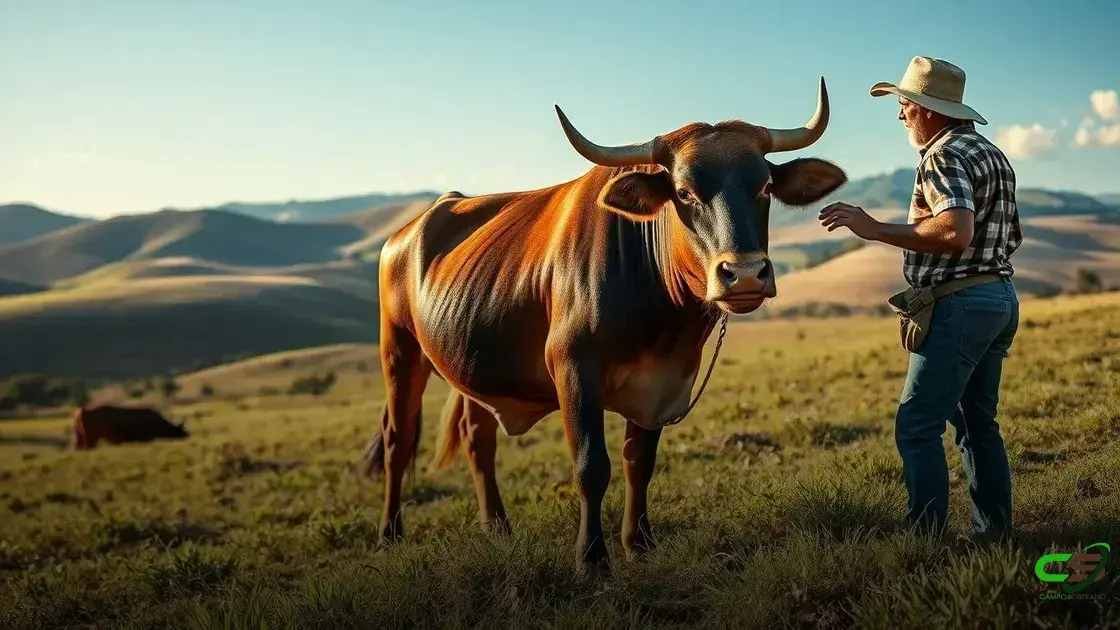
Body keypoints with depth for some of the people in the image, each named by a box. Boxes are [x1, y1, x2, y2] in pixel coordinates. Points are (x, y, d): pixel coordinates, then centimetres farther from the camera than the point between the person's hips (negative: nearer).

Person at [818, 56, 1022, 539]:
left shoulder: (944, 156, -13)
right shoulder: (994, 154, 17)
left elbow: (956, 231, -29)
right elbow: (1012, 238, 23)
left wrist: (875, 229, -24)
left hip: (959, 303, -10)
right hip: (1002, 297, 10)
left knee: (917, 426, -7)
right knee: (978, 424, 16)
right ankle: (995, 535, 21)